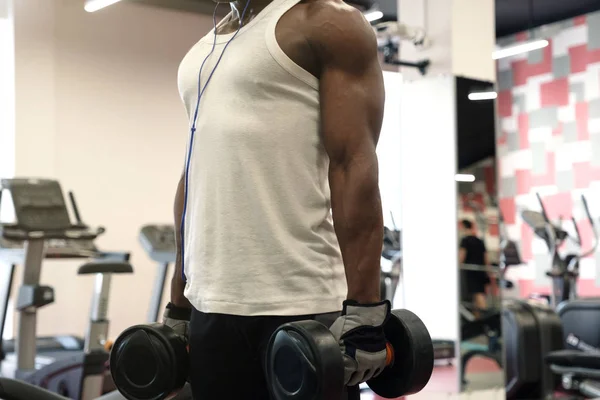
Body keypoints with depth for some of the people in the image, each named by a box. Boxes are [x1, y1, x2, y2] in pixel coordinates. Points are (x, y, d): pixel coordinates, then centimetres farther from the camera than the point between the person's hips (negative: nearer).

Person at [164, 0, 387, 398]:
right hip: (212, 305, 7)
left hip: (302, 306, -7)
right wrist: (177, 306, 17)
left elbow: (355, 166, -11)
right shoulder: (208, 45, 20)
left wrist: (363, 307, -18)